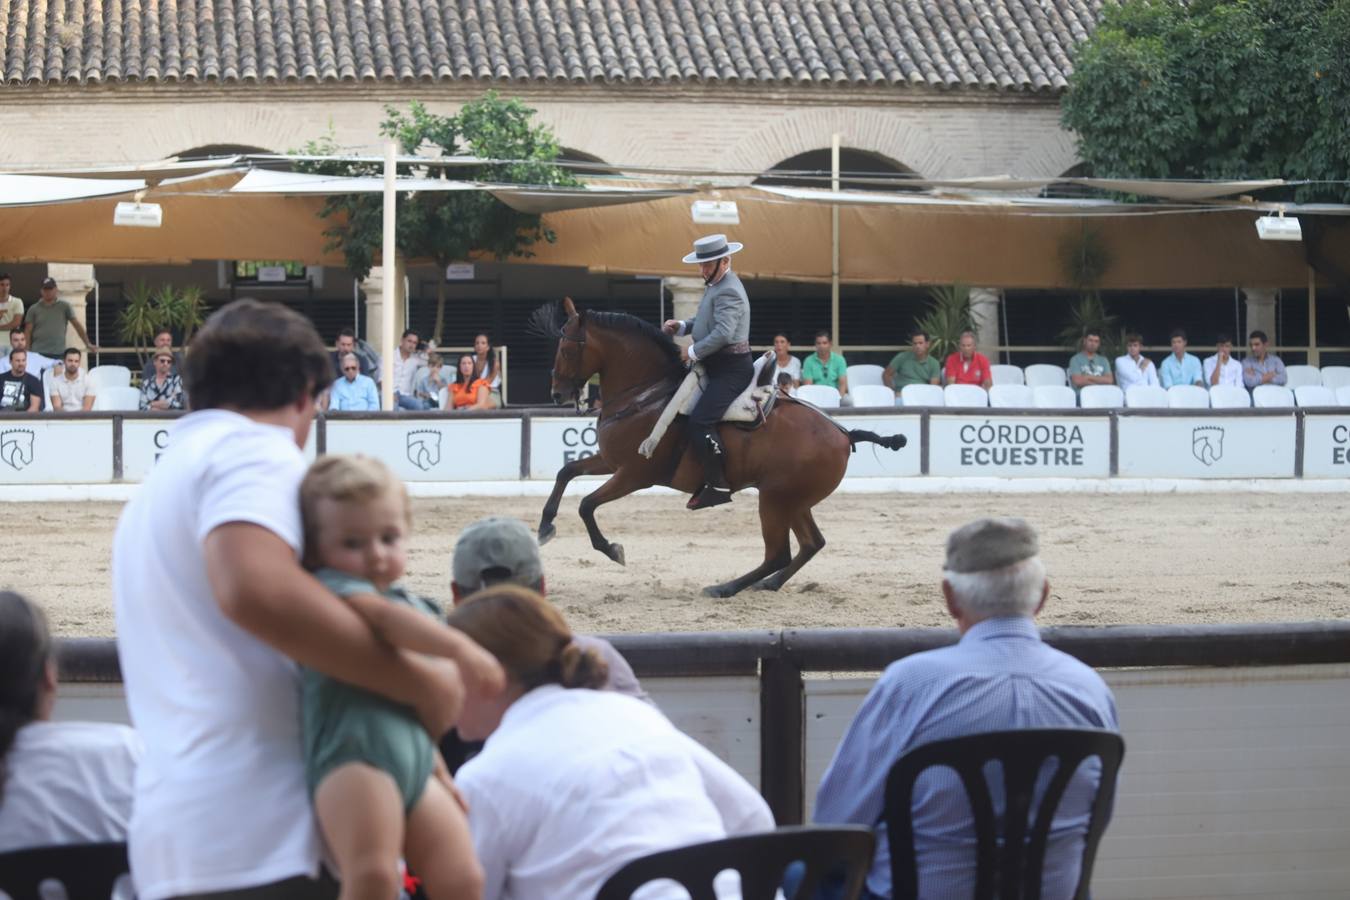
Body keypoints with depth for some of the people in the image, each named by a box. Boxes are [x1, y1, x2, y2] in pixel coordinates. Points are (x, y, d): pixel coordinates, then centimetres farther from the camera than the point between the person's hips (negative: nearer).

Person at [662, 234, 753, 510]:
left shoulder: (728, 292, -18)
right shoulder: (716, 285, 16)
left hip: (730, 370, -12)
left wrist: (693, 352, -18)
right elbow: (708, 322, 26)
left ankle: (718, 485, -20)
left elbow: (723, 333, -27)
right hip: (717, 366, 12)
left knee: (699, 421, -22)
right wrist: (682, 327, 8)